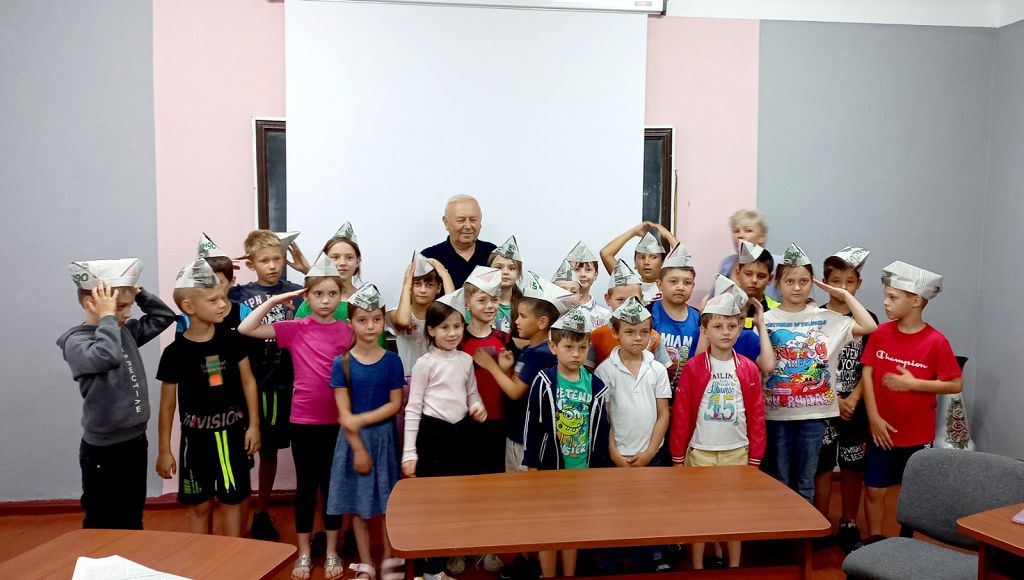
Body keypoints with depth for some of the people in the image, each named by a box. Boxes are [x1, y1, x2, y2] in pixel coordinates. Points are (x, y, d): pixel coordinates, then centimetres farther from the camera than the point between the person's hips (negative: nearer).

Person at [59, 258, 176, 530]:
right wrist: (107, 316, -25)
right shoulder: (76, 341, -17)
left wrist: (137, 292, 0)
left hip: (136, 441, 7)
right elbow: (107, 356, -38)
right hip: (104, 450, -7)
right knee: (106, 528, 6)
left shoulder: (126, 331, 4)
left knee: (132, 521, 21)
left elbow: (164, 316, 13)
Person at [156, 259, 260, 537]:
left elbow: (248, 381, 3)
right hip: (197, 436, -1)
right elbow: (167, 403, -2)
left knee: (232, 500, 11)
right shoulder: (175, 351, -10)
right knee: (199, 505, 10)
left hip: (232, 432, 1)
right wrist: (164, 450, 1)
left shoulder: (231, 339, -5)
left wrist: (253, 424, 1)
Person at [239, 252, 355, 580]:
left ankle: (332, 553, 25)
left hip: (335, 422, 0)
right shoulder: (295, 329, -4)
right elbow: (245, 329, -9)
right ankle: (304, 554, 25)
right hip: (302, 421, 0)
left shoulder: (346, 333, -2)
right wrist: (274, 300, -12)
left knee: (332, 485, 11)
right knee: (305, 486, 12)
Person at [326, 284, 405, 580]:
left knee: (387, 501, 6)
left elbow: (395, 404, -7)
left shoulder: (392, 361, -4)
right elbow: (343, 413, -7)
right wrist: (358, 448, -12)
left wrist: (360, 420, -18)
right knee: (358, 504, 8)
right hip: (353, 439, 0)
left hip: (384, 436, 0)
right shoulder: (341, 363, -5)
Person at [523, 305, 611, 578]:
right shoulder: (543, 382, -11)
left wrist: (599, 466, 5)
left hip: (582, 470, 3)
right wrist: (532, 465, -7)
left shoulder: (596, 386, -3)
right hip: (549, 467, -2)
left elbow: (601, 430, 4)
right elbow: (532, 427, -8)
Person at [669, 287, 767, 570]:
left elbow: (757, 416, 3)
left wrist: (754, 457, 3)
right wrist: (677, 456, -3)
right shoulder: (693, 367, -7)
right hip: (700, 451, -2)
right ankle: (698, 567, 22)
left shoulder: (749, 369, 0)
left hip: (737, 451, 2)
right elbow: (681, 414, -5)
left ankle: (735, 567, 27)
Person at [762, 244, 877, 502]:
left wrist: (845, 295, -1)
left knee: (805, 484, 12)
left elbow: (869, 327, -6)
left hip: (813, 413, 1)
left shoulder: (827, 319, 4)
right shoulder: (766, 320, -1)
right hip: (776, 412, -1)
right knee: (778, 481, 9)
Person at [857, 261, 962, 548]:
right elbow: (867, 374, -3)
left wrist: (912, 383, -19)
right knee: (874, 490, 8)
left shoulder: (935, 341, -12)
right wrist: (874, 418, -9)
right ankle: (873, 541, 27)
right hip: (882, 430, 2)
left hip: (918, 434, -2)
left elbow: (956, 384, -9)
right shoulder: (881, 333, -4)